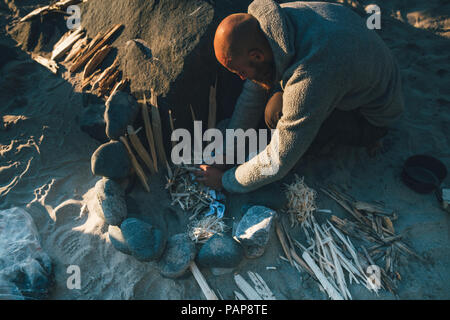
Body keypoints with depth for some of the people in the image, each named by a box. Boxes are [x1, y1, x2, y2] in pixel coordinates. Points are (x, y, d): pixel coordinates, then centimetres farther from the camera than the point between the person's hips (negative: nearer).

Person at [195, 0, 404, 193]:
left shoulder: (310, 78, -40)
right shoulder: (279, 17, -15)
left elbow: (278, 162, -31)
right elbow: (253, 90, -1)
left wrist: (226, 181, -15)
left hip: (372, 117, -7)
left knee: (277, 112, -29)